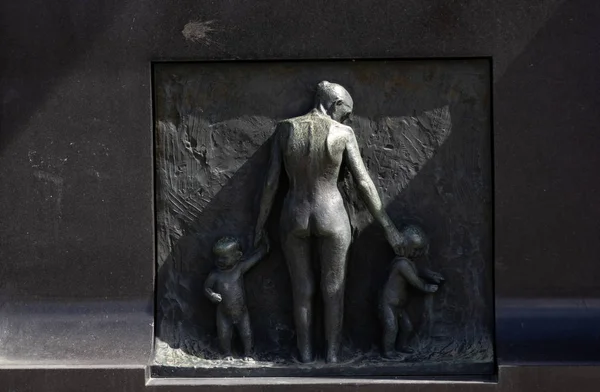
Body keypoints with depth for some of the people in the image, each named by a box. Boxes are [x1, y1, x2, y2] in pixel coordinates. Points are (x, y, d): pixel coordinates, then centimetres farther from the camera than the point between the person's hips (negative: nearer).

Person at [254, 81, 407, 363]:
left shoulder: (284, 129, -8)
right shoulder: (344, 134, -12)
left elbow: (271, 182, -5)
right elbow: (364, 184, -10)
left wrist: (259, 226, 5)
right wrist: (389, 228, -2)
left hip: (294, 219, 2)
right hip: (331, 218, -2)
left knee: (302, 290, 17)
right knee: (333, 290, 15)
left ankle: (306, 356, 26)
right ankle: (332, 355, 23)